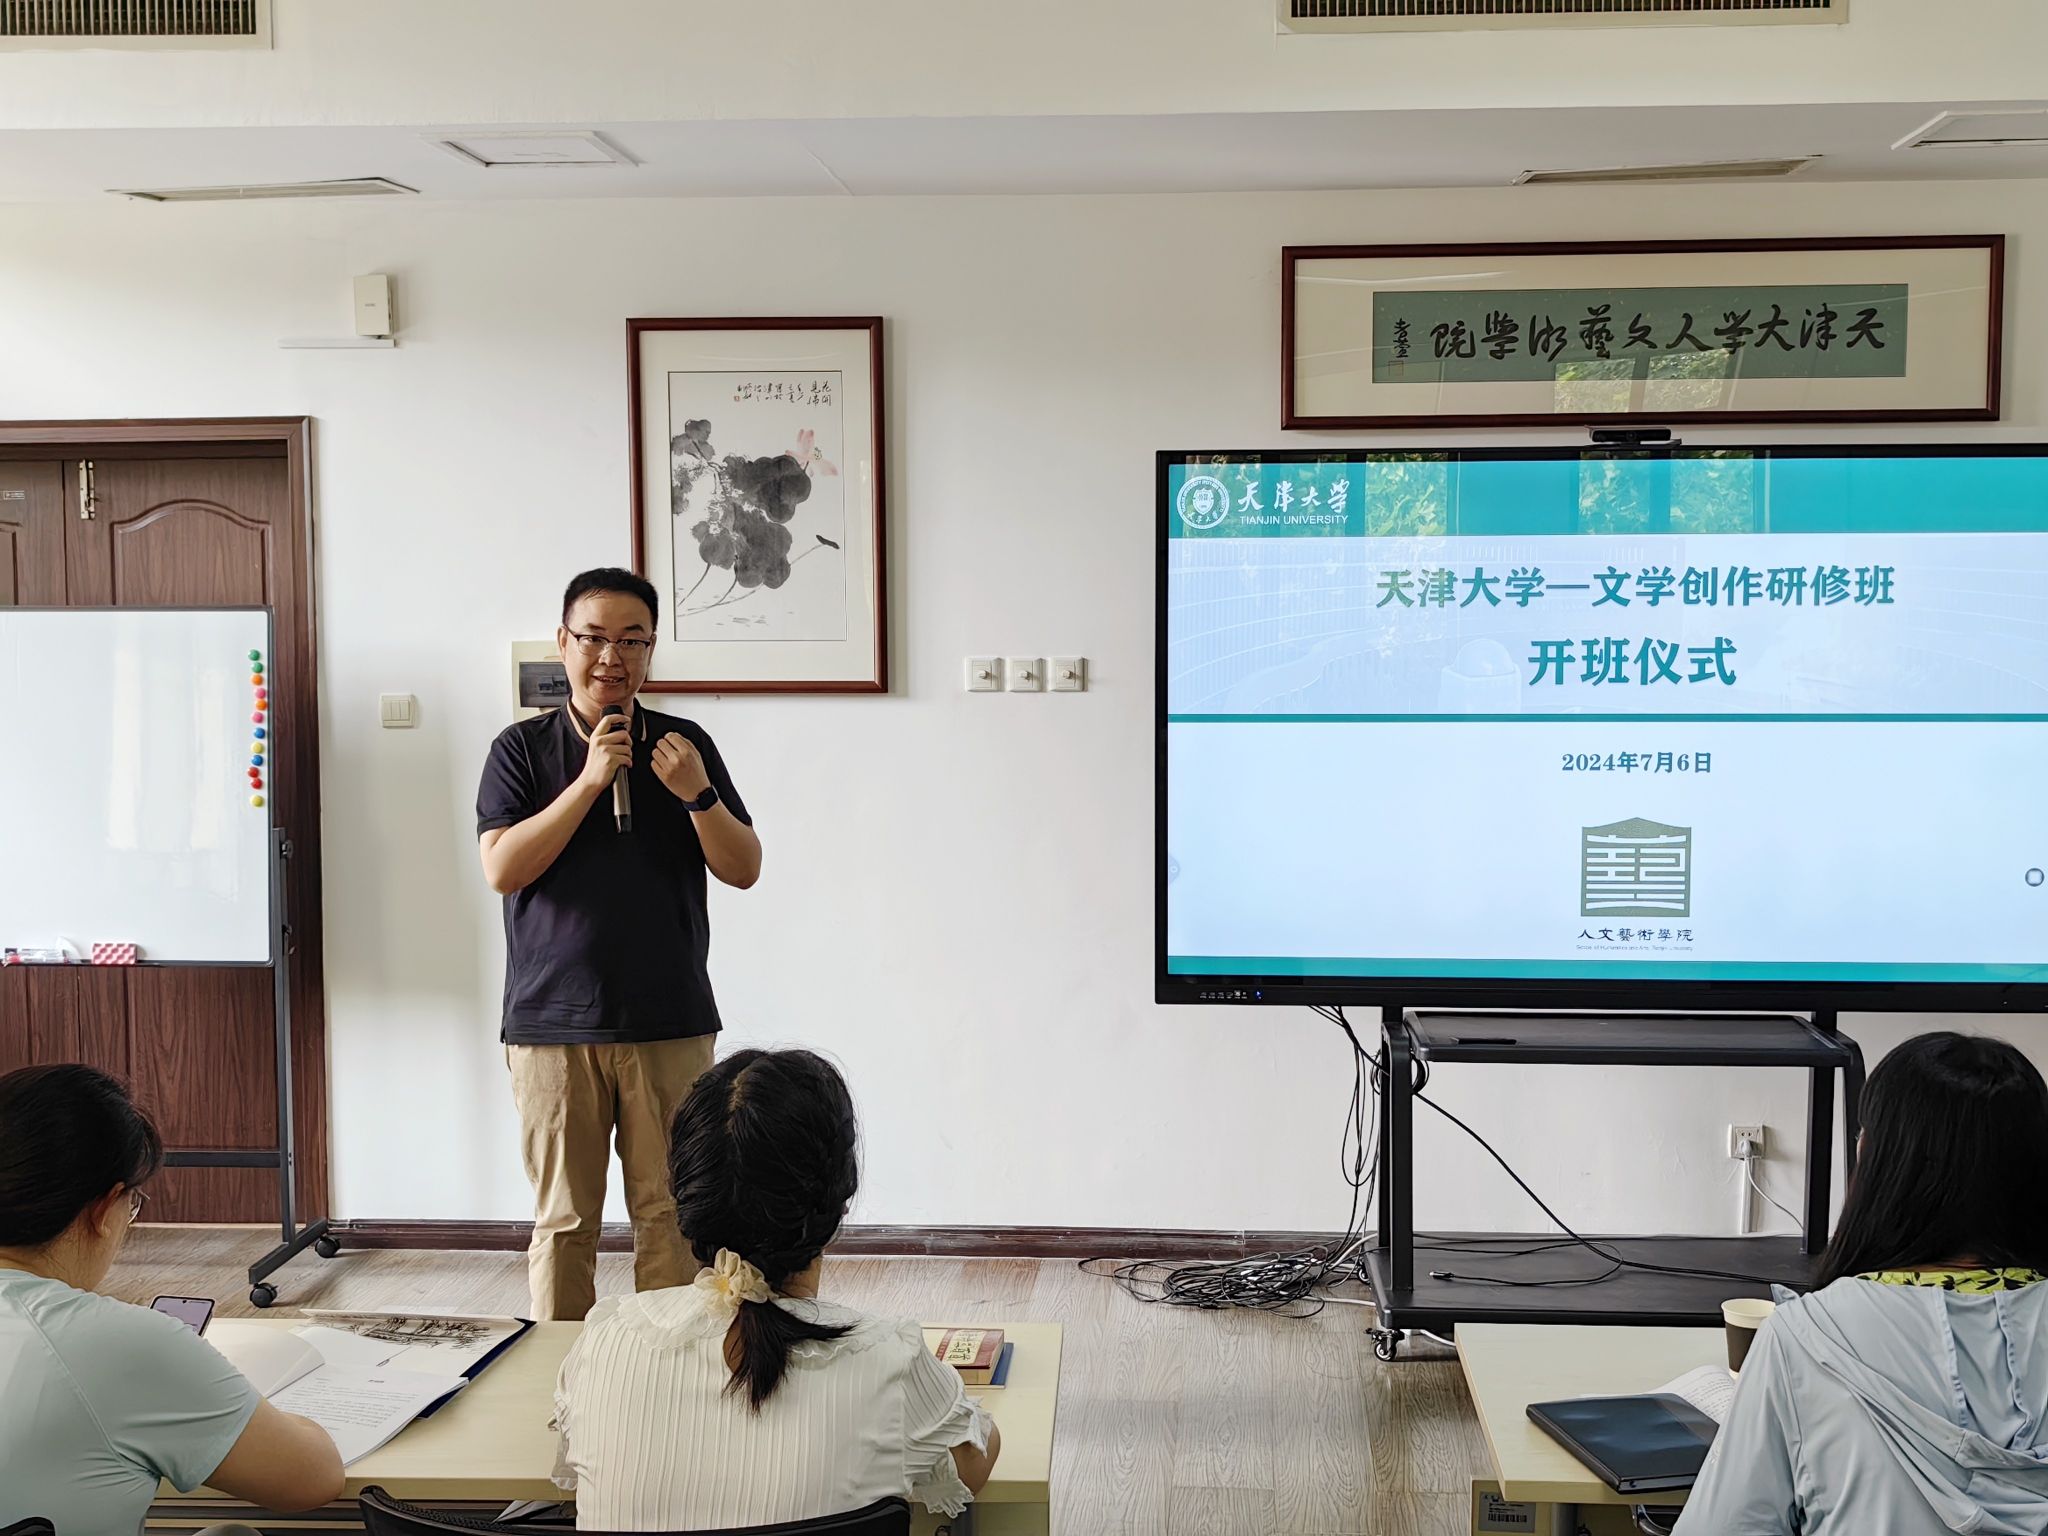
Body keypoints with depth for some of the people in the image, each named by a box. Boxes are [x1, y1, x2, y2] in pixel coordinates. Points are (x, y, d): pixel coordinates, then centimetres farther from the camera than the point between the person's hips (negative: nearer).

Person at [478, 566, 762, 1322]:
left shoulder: (685, 744, 6)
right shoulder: (522, 748, 3)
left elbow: (744, 869, 3)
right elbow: (502, 868, -9)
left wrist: (697, 794, -15)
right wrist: (589, 782, -16)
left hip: (671, 1024, 1)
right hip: (552, 1024, -1)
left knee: (669, 1215, 5)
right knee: (563, 1220, 6)